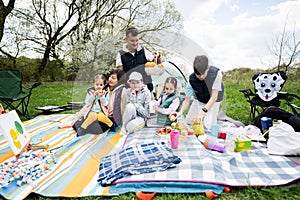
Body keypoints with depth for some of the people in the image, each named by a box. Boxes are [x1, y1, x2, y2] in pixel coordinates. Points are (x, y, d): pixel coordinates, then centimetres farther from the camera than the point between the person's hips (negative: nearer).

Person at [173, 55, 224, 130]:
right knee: (189, 121, -1)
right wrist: (181, 112, -36)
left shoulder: (216, 73, -31)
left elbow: (214, 97, -29)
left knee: (207, 125, -15)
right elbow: (187, 99, -19)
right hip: (199, 101, 3)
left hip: (213, 102, -2)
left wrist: (204, 110, -41)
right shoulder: (192, 79, -24)